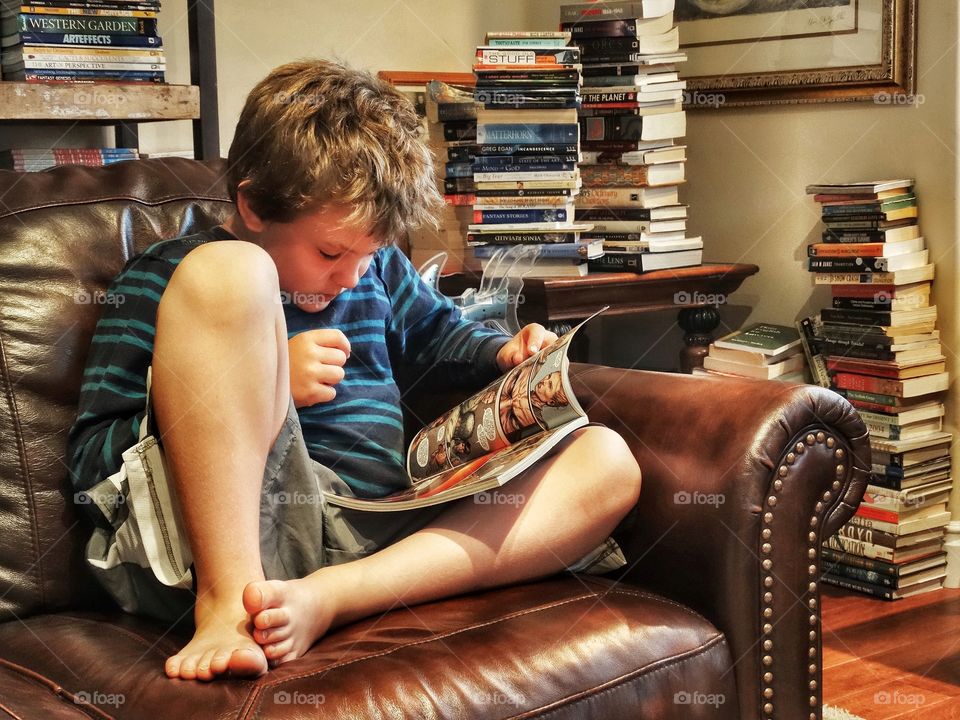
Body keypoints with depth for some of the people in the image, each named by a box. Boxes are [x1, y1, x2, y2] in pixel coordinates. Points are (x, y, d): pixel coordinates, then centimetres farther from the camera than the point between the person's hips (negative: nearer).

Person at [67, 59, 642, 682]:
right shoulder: (163, 276, 6)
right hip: (226, 535, -6)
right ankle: (228, 601, -31)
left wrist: (505, 354, 18)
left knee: (606, 464, -10)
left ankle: (327, 598, -29)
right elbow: (91, 461, -1)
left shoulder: (376, 266, 22)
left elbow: (439, 335, 42)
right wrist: (263, 387, -11)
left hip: (382, 540, 6)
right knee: (227, 271, -22)